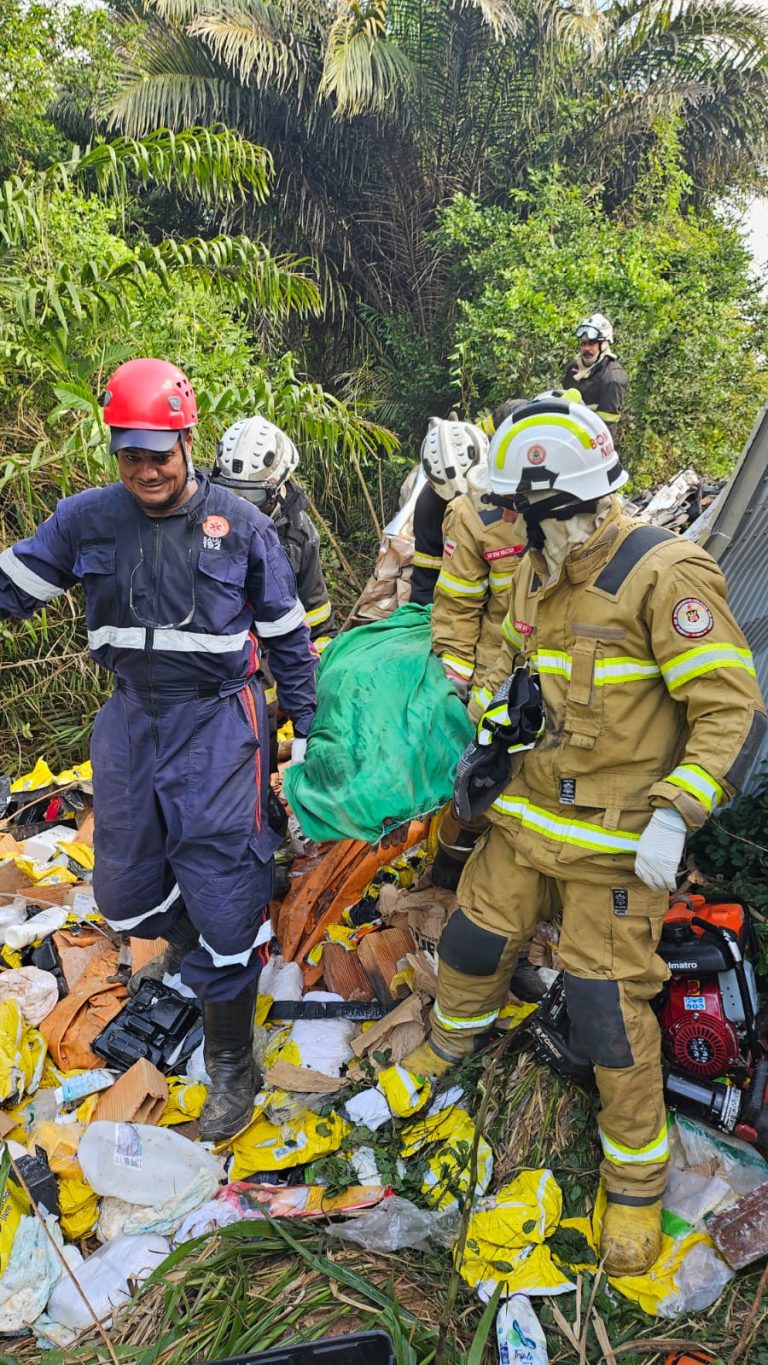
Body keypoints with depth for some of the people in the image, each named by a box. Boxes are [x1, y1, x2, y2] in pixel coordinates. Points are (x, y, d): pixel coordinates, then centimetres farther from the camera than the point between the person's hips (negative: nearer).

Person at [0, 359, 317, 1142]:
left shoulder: (240, 525, -6)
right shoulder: (87, 520, -2)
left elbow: (285, 633, 2)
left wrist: (303, 726, 3)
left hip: (217, 724, -3)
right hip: (131, 720, 4)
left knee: (222, 902, -2)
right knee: (126, 896, 15)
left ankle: (231, 1067, 20)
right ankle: (187, 942, 52)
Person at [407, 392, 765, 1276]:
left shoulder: (665, 575, -21)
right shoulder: (539, 571, 5)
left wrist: (674, 815, -27)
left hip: (616, 832, -7)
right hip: (532, 804, 7)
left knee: (609, 1004, 0)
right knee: (475, 937, 17)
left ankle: (637, 1182, 25)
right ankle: (445, 1048, 50)